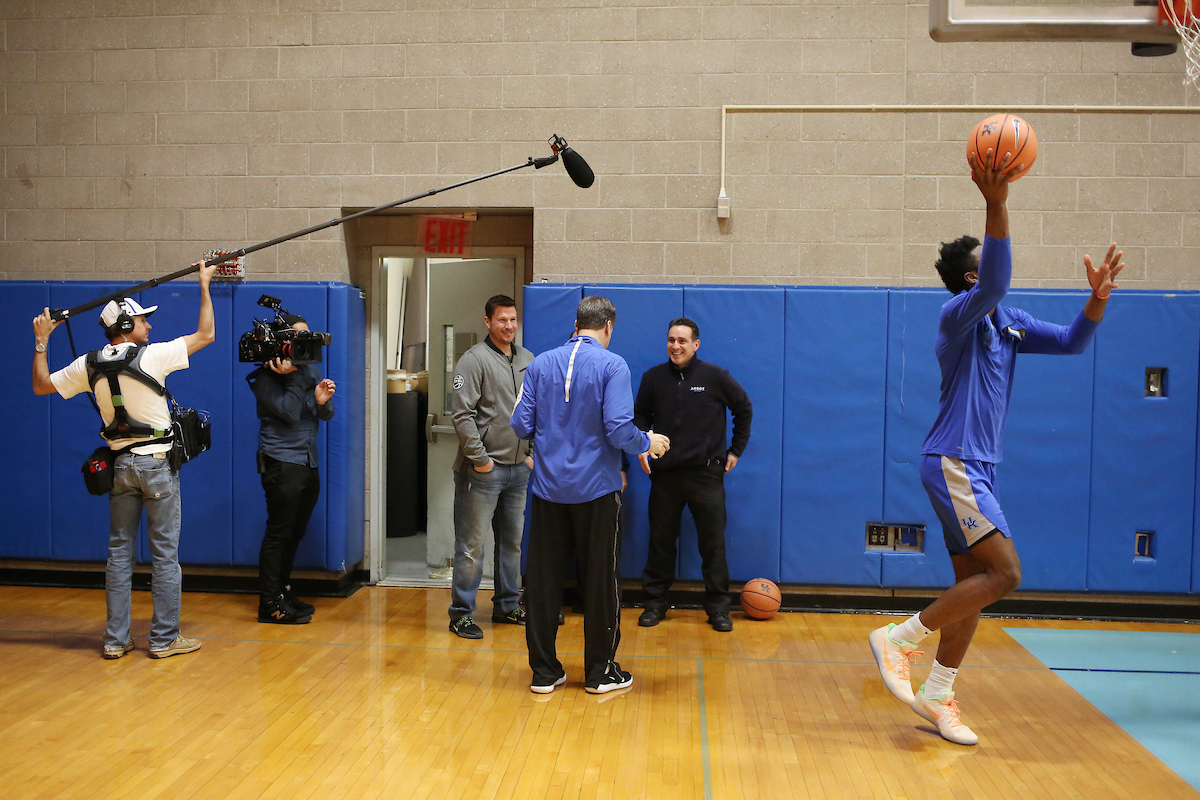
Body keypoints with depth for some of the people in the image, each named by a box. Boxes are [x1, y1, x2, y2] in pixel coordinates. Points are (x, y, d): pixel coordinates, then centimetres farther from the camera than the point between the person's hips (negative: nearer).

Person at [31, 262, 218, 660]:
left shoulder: (89, 365, 2)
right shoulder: (152, 355, -12)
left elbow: (41, 385, 14)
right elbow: (205, 335, -5)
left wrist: (41, 342, 19)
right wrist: (205, 286, 3)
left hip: (121, 465, 5)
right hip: (157, 462, -5)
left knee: (119, 551, 11)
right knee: (165, 552, 2)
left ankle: (115, 639, 15)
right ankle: (164, 638, 8)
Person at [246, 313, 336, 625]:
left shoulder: (310, 371, 12)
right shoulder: (266, 378, -7)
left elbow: (326, 416, 9)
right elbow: (289, 413, -17)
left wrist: (322, 401, -13)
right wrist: (293, 377, -18)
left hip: (308, 464, 7)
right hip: (282, 464, -7)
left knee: (295, 532, 12)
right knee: (279, 532, -5)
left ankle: (283, 591, 23)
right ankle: (270, 604, 0)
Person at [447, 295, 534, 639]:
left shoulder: (528, 360, 12)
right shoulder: (475, 359, -8)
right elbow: (461, 414, -14)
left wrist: (532, 452, 10)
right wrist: (479, 458, -14)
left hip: (519, 469, 7)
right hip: (483, 469, -6)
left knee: (512, 541, 14)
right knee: (471, 544, -2)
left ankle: (507, 605, 26)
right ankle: (462, 614, 6)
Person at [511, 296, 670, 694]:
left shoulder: (541, 364, 3)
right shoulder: (612, 365, -8)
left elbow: (521, 425, 2)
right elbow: (619, 429, -17)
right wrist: (648, 443, 3)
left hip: (549, 488, 3)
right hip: (596, 489, -3)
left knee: (543, 579, 10)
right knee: (600, 580, 8)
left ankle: (544, 672, 17)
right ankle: (600, 672, 18)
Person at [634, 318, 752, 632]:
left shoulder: (715, 376, -2)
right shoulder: (653, 377, 4)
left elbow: (744, 408, 10)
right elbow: (640, 415, 15)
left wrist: (736, 450, 9)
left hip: (706, 473, -1)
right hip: (664, 473, 2)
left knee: (713, 542, 2)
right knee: (661, 541, 7)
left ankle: (718, 606, 14)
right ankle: (655, 602, 19)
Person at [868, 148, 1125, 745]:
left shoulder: (1010, 324, 15)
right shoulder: (959, 314, -11)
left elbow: (1072, 343, 15)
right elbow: (996, 281, -32)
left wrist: (1098, 297, -3)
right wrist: (996, 204, -42)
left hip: (977, 467, 9)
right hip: (953, 462, -9)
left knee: (974, 583, 9)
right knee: (1004, 572, -14)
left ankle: (937, 697, 18)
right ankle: (898, 638, -5)